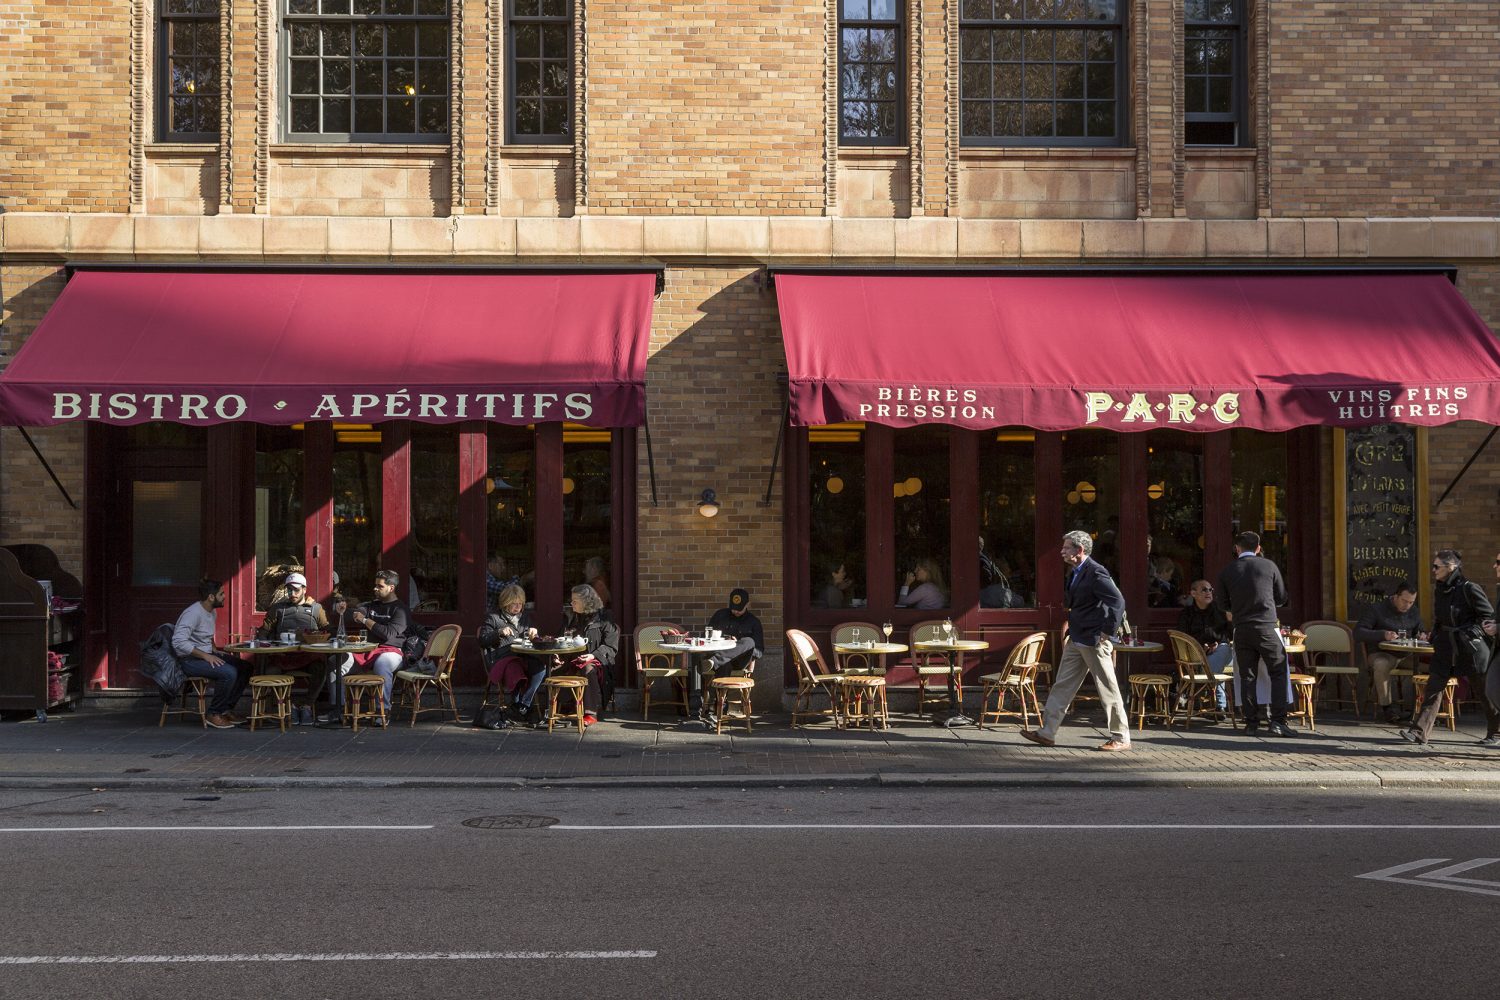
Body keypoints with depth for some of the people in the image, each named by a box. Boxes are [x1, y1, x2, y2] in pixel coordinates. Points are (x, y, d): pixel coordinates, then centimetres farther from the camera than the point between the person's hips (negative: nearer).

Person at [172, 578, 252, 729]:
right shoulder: (193, 613, -21)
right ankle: (213, 714, -13)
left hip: (206, 655, 10)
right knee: (229, 672, -28)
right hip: (190, 660, -10)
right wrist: (205, 656, -28)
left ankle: (225, 709, 4)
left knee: (245, 668, -2)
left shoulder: (211, 611, 9)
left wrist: (214, 651, 8)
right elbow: (178, 642, -29)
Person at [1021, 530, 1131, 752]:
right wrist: (1072, 630, 16)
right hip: (1076, 640, 10)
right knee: (1062, 686, 10)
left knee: (1108, 690, 0)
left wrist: (1107, 632, -20)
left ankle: (1121, 738, 10)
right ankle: (1047, 732, 14)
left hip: (1094, 641, -10)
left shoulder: (1096, 573, -17)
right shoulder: (1075, 573, 12)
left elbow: (1118, 602, -23)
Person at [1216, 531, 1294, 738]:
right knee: (1278, 673, 6)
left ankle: (1252, 723, 7)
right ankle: (1278, 720, -4)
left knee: (1247, 676, 8)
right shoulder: (1269, 566, 1)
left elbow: (1222, 603, 9)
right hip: (1266, 627, -2)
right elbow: (1282, 598, 9)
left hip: (1242, 630, 2)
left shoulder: (1228, 571, 3)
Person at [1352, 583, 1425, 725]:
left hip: (1407, 656, 4)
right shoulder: (1375, 609, 2)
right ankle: (1386, 705, -28)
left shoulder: (1414, 613, 18)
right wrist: (1382, 635, -24)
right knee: (1382, 665, -40)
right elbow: (1358, 633, -8)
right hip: (1381, 654, -4)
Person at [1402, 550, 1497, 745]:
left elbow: (1489, 615, -9)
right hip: (1445, 647, 6)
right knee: (1433, 688, -3)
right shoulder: (1439, 590, 7)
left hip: (1469, 647, -6)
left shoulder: (1469, 589, -13)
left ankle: (1495, 732, 25)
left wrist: (1473, 632, -16)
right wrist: (1435, 636, 9)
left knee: (1484, 690, 9)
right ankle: (1419, 731, -6)